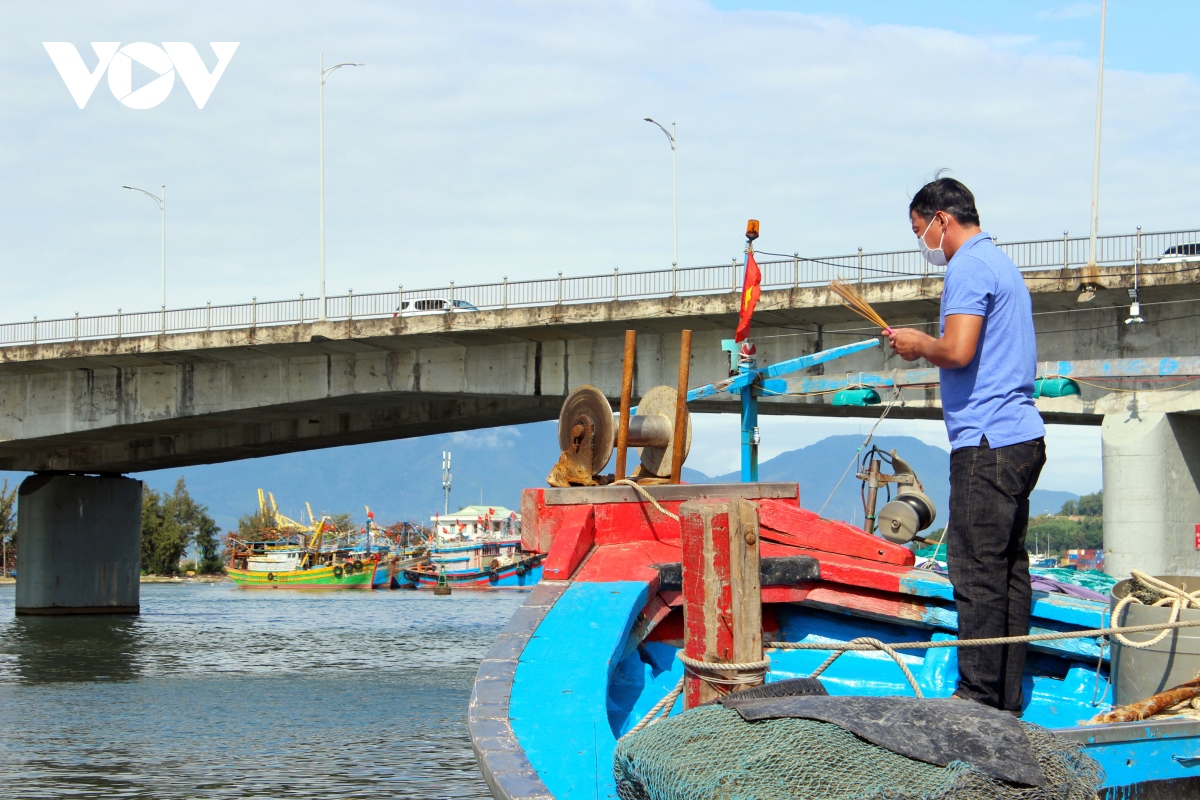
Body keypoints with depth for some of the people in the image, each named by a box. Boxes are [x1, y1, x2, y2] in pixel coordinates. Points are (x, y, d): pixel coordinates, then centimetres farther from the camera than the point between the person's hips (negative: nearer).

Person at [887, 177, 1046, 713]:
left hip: (987, 443, -10)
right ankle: (1008, 699, 12)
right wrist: (927, 347, 16)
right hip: (1020, 434, 10)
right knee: (1008, 568, 10)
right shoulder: (1000, 263, 22)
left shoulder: (969, 268, -11)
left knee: (978, 573, -9)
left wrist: (919, 344, -4)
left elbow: (958, 350, -23)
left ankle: (979, 699, -8)